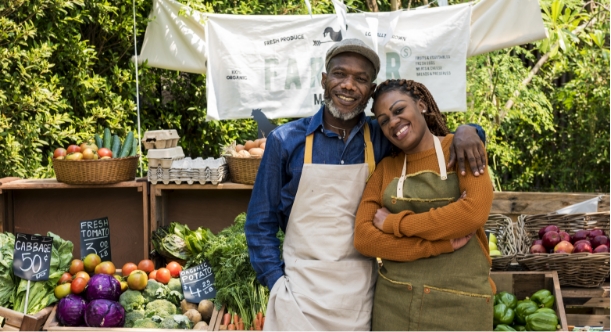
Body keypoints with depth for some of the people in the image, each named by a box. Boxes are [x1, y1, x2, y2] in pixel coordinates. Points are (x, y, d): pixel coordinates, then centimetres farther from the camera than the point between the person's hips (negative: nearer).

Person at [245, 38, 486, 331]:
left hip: (360, 294, 2)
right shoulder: (286, 140, -3)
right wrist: (276, 281, -7)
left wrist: (463, 131, -11)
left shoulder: (384, 140, 1)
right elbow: (261, 222, 2)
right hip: (299, 292, -1)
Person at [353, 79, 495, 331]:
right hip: (393, 301, 3)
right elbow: (363, 237, -4)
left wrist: (395, 223, -10)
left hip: (460, 302, -3)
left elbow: (474, 212, -18)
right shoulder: (385, 168, 7)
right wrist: (440, 244, -14)